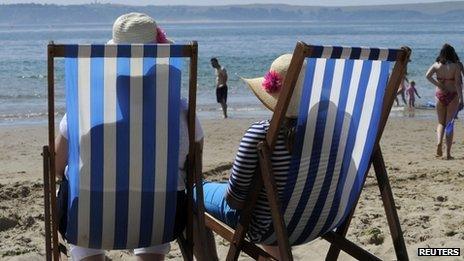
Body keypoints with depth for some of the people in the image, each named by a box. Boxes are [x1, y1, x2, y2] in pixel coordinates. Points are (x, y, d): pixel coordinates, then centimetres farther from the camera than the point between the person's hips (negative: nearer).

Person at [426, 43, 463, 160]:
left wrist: (439, 85, -5)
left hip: (440, 95, 2)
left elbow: (428, 75, -13)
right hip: (452, 96, -2)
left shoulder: (436, 65, 1)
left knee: (441, 123, 16)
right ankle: (448, 153, 2)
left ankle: (439, 142, -12)